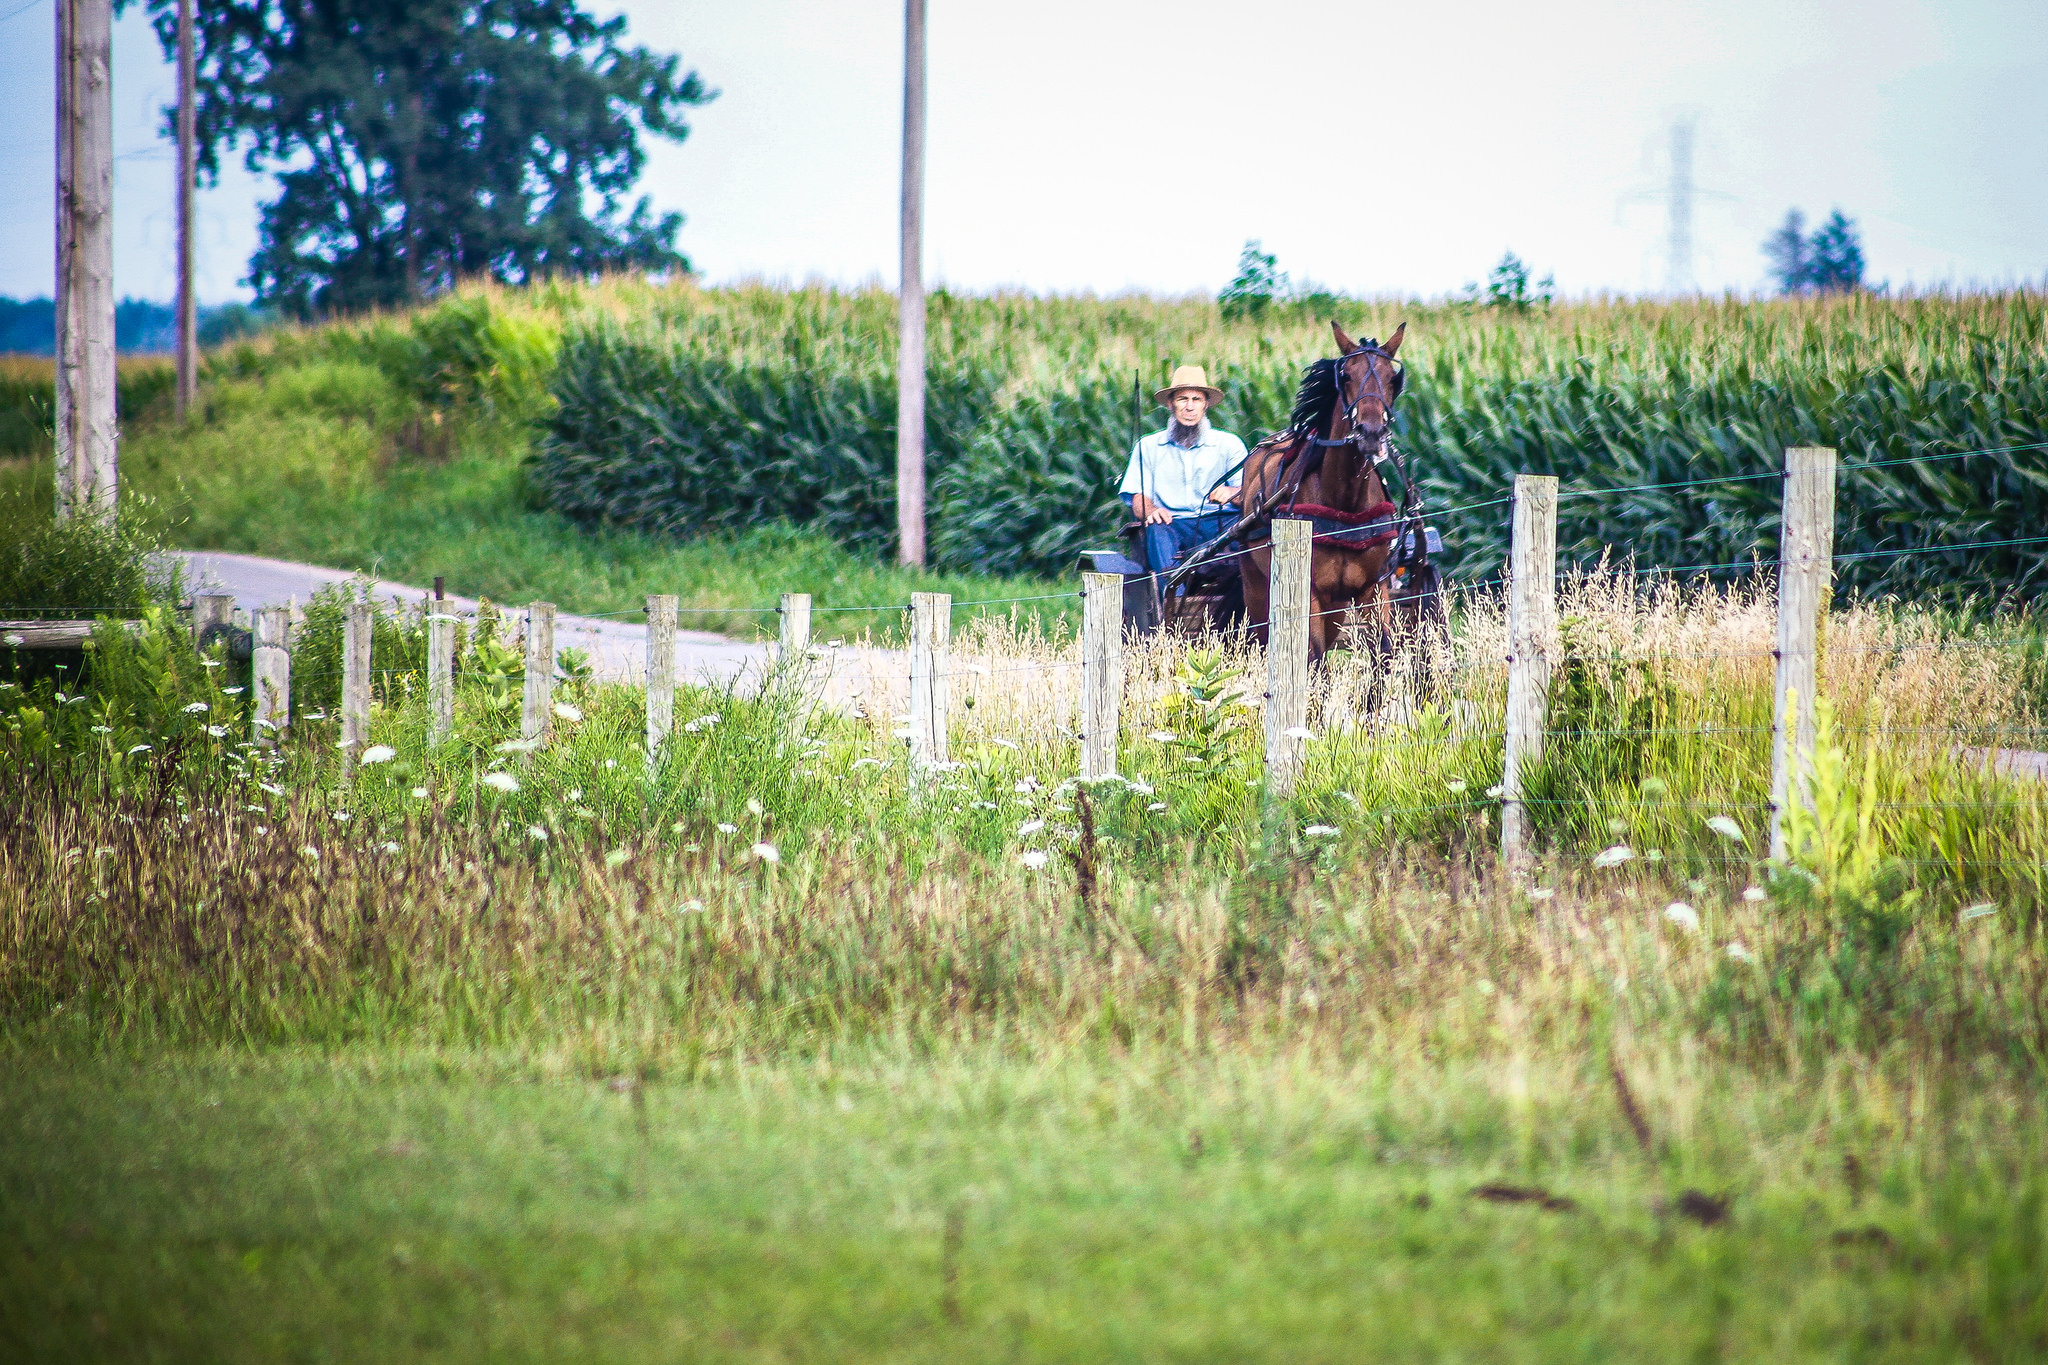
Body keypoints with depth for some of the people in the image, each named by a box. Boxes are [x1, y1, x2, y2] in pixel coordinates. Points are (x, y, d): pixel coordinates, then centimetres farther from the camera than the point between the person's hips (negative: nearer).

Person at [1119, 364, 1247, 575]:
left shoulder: (1228, 444, 18)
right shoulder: (1148, 446, 19)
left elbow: (1249, 492, 5)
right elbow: (1138, 499, 9)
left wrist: (1232, 493, -21)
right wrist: (1150, 511, -18)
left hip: (1218, 522, 0)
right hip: (1174, 524, 0)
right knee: (1157, 531, -36)